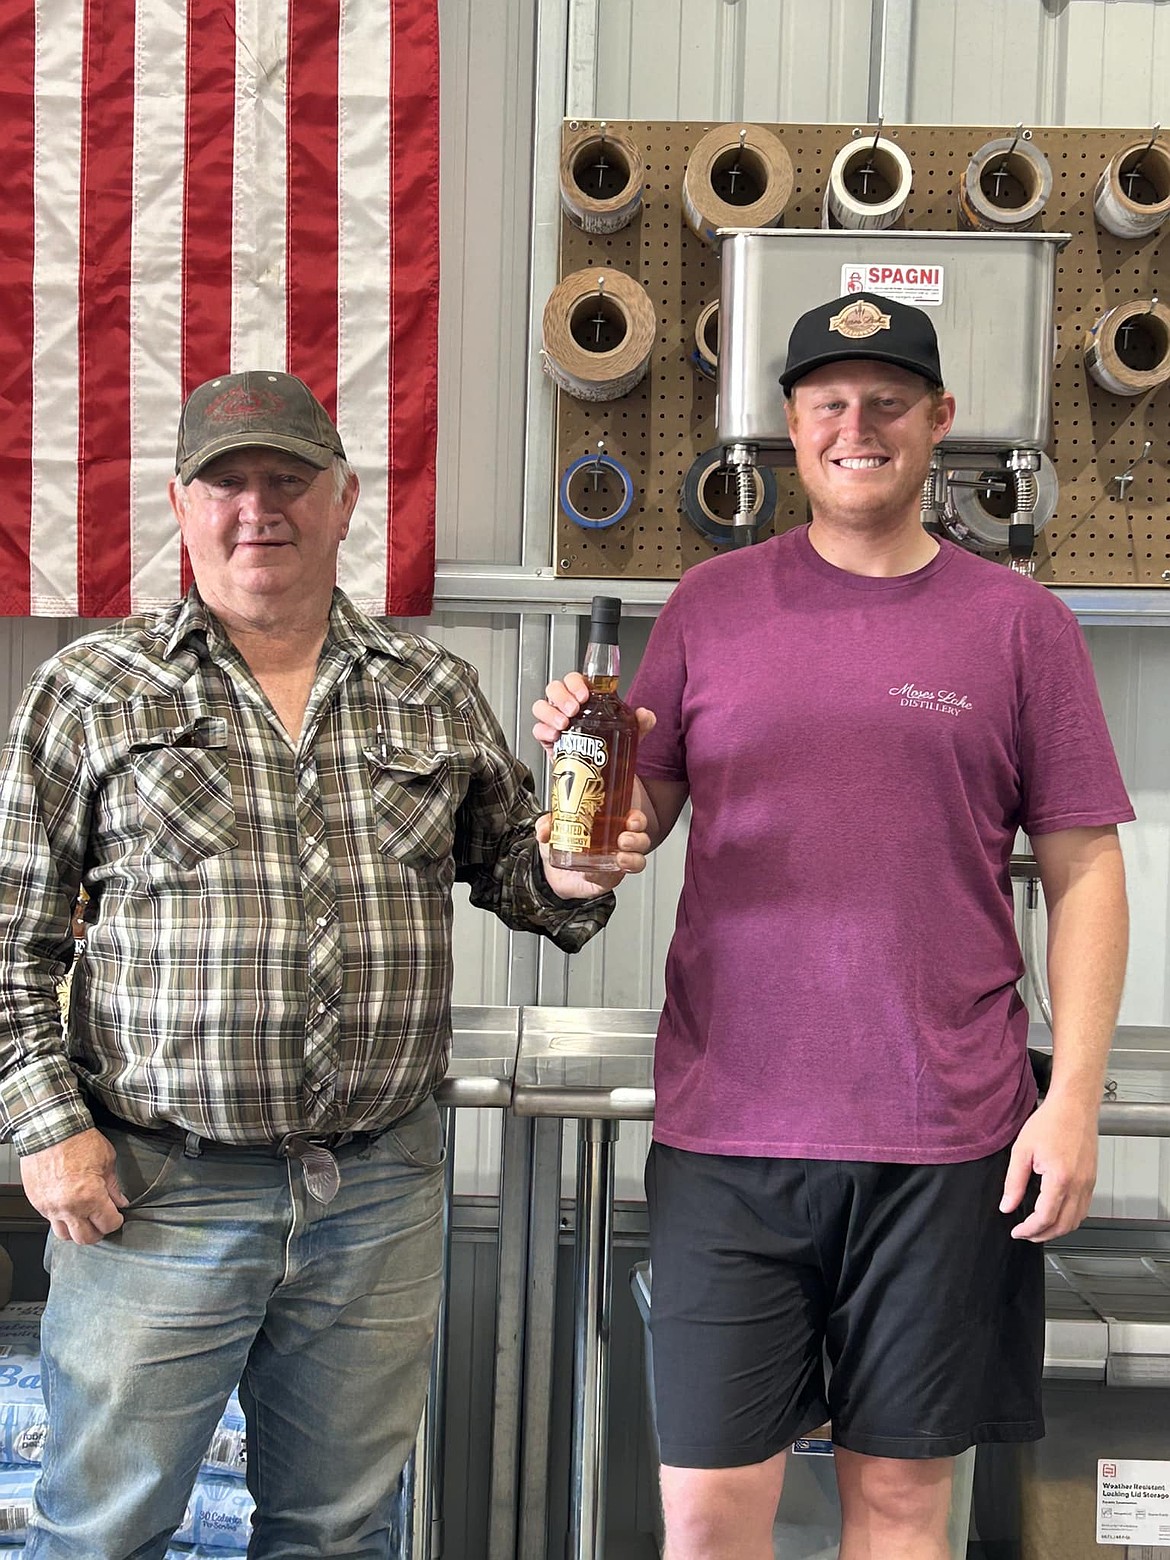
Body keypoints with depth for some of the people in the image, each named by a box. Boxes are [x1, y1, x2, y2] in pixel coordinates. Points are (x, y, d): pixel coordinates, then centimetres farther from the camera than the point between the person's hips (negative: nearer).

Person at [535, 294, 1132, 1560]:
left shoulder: (1017, 621, 2)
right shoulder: (710, 604, 6)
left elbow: (1083, 870, 3)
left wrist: (1074, 1095, -4)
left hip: (946, 1143, 0)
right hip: (726, 1132, 1)